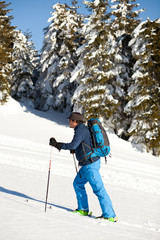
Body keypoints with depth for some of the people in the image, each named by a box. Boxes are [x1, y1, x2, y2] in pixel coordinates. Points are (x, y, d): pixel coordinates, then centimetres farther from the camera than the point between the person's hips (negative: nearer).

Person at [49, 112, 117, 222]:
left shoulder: (81, 129, -14)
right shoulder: (83, 129, 17)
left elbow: (73, 145, -25)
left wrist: (57, 144, -18)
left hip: (90, 164, -10)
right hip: (88, 164, 10)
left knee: (98, 189, -8)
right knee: (78, 184, 17)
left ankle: (110, 215, -7)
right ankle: (83, 209, 22)